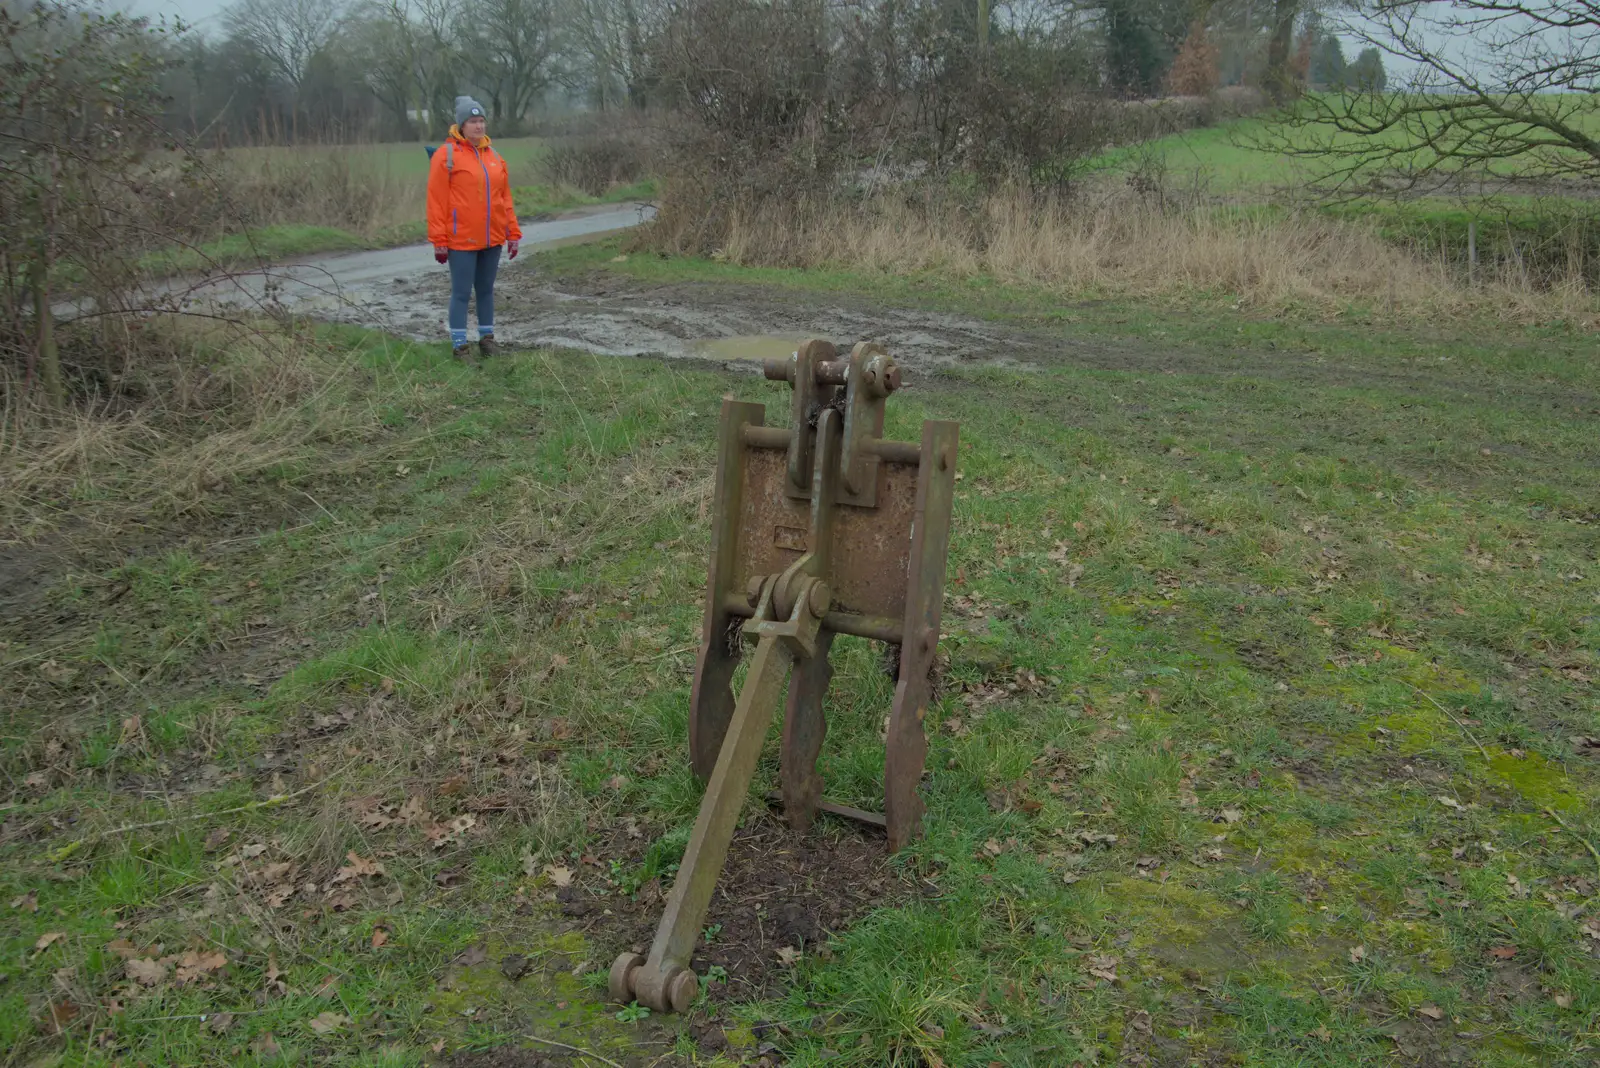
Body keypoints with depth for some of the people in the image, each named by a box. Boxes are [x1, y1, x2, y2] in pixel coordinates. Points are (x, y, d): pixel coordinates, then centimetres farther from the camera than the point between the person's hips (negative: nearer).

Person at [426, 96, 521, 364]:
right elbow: (436, 201, -9)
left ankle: (486, 338, 25)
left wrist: (513, 232, 10)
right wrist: (439, 240, -12)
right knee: (462, 292, 0)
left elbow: (505, 198, 14)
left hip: (492, 239, 5)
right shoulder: (446, 155, -7)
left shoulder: (494, 157, 10)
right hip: (462, 240, -5)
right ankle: (459, 346, 7)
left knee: (486, 289, 14)